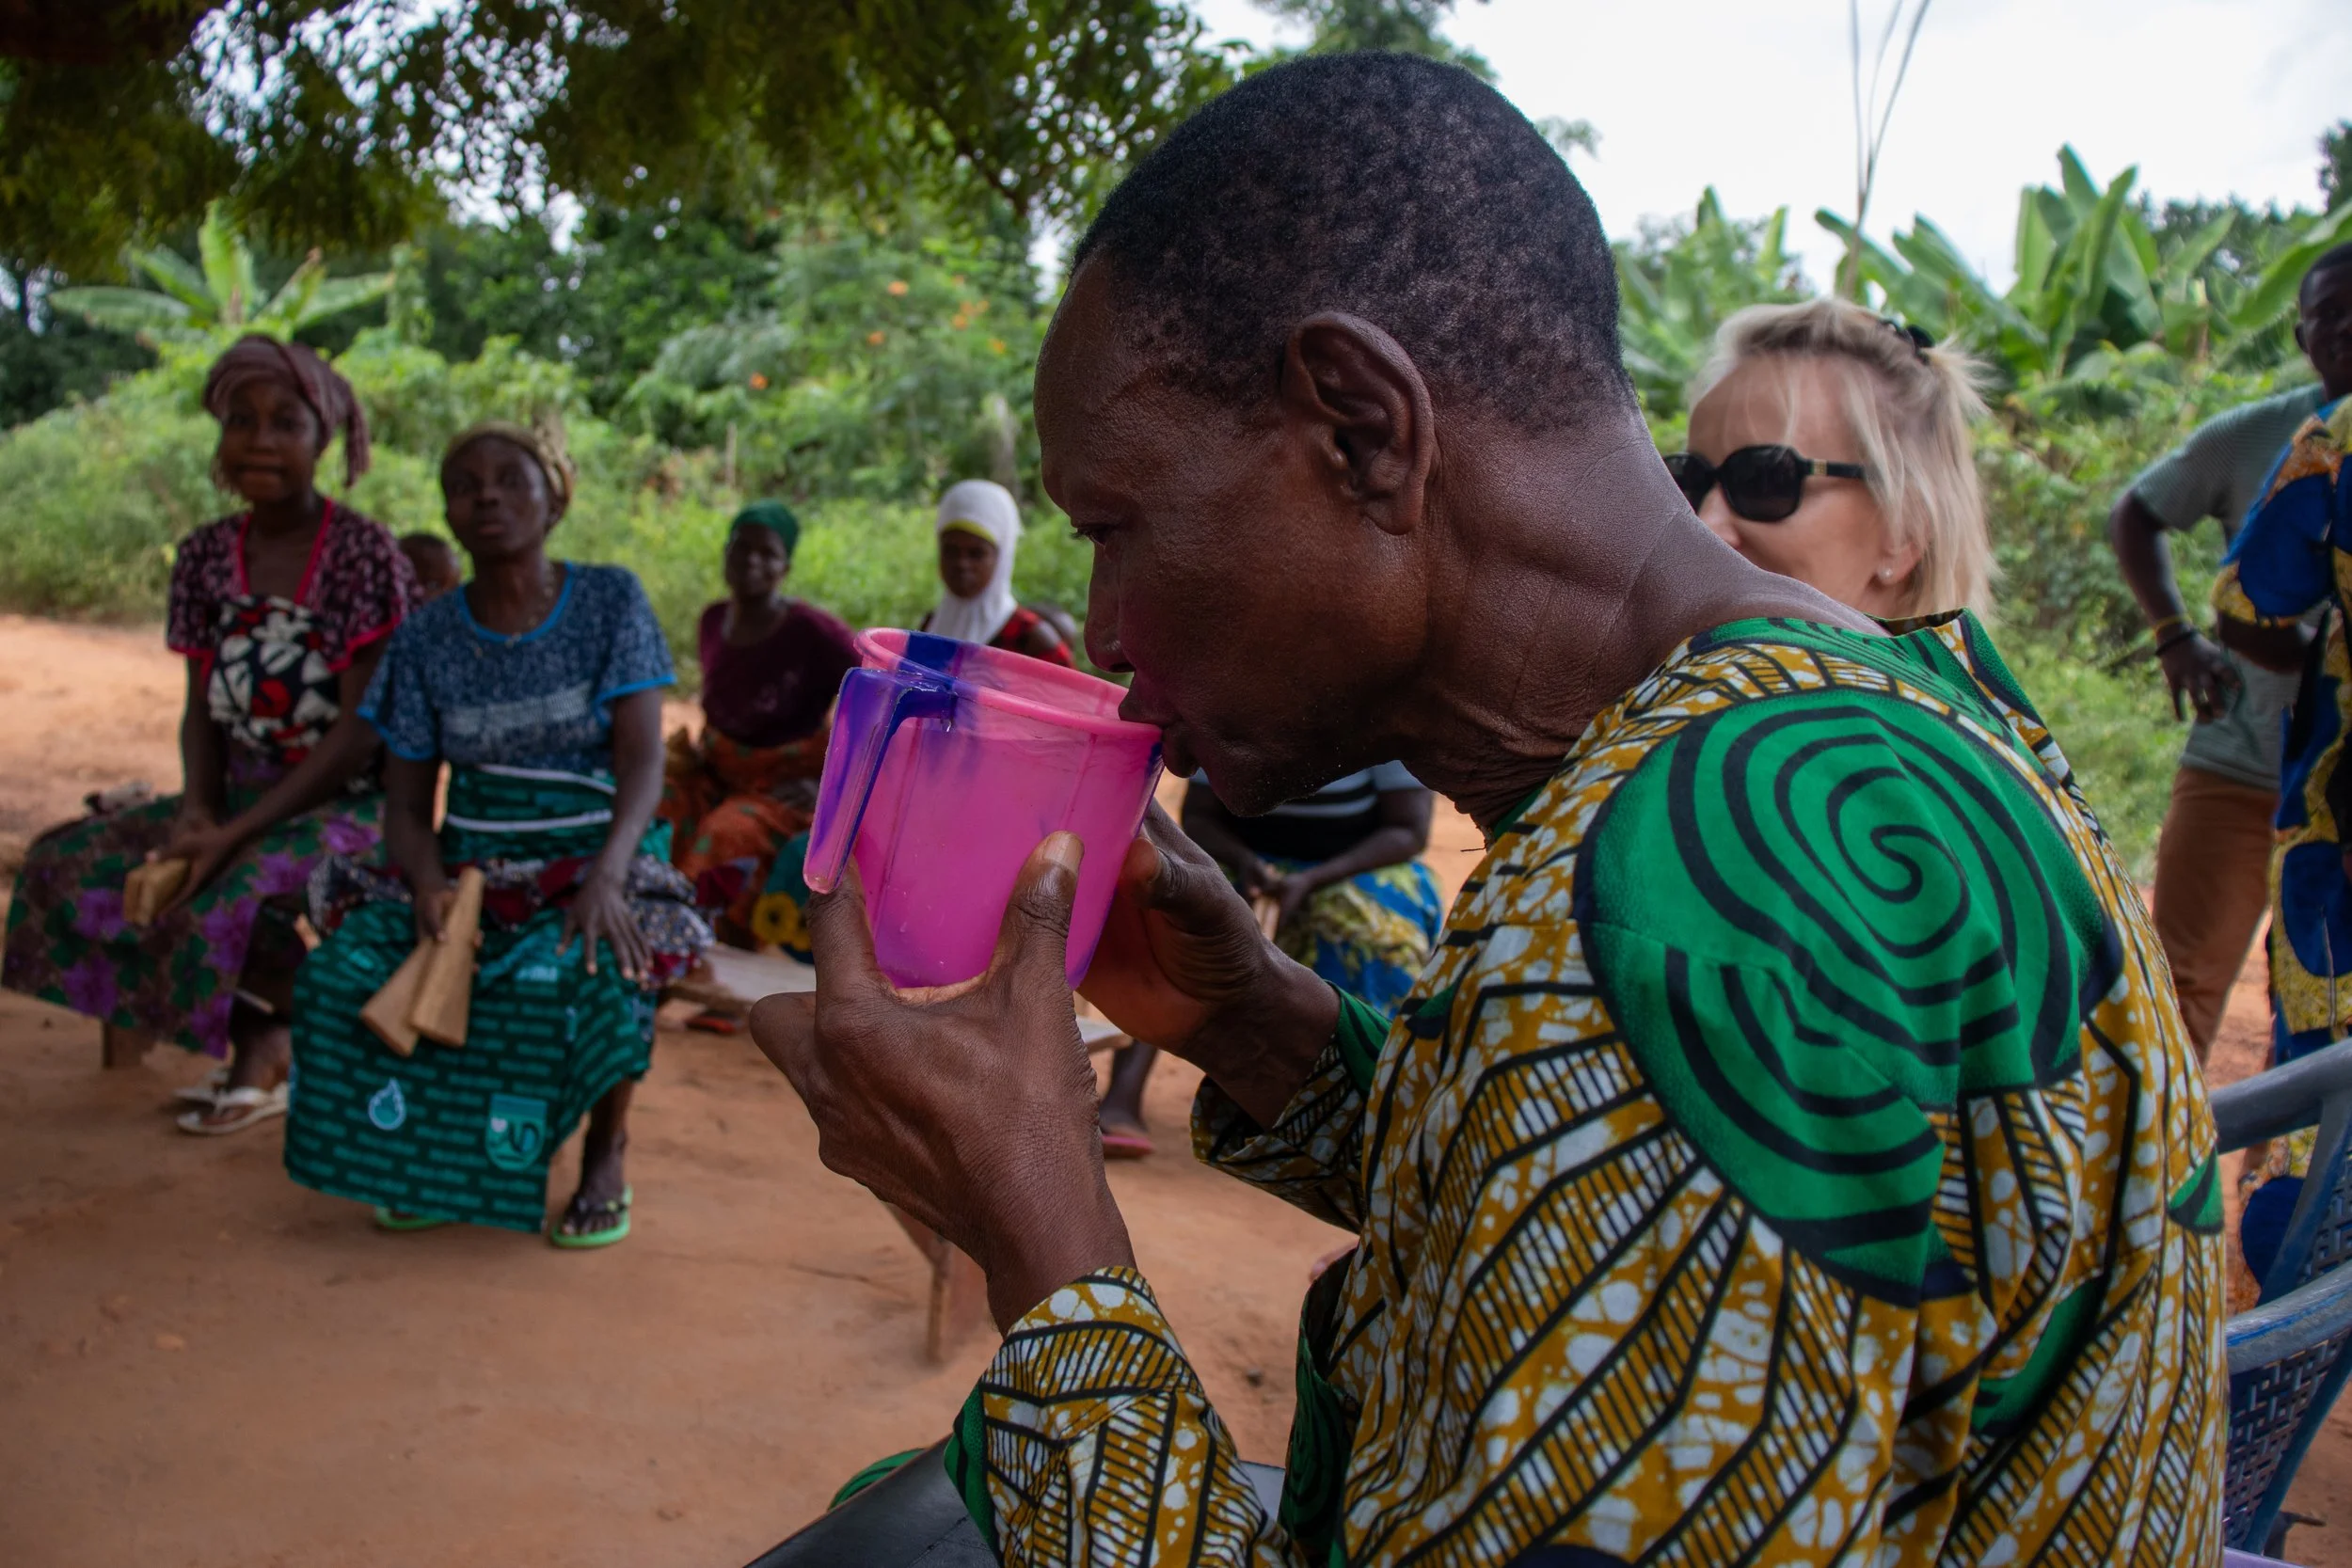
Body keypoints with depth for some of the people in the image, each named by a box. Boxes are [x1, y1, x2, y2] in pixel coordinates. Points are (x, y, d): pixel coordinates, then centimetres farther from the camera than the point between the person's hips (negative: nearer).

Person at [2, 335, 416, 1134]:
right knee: (65, 861, -10)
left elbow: (360, 732, -17)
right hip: (238, 796, 7)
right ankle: (260, 1050, -4)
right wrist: (196, 810, -13)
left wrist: (234, 834, -22)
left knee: (229, 893, -33)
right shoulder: (205, 557, 5)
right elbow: (201, 709, 8)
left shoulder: (363, 553, -13)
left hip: (344, 802, -7)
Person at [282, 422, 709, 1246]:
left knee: (598, 972, -36)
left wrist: (606, 878, -29)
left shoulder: (611, 601, -1)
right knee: (348, 964, -25)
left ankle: (606, 1153, -5)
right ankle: (436, 1150, 2)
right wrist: (429, 885, -19)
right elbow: (407, 802, 4)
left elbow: (642, 760, -10)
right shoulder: (427, 638, 6)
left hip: (595, 856, -3)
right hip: (473, 863, 3)